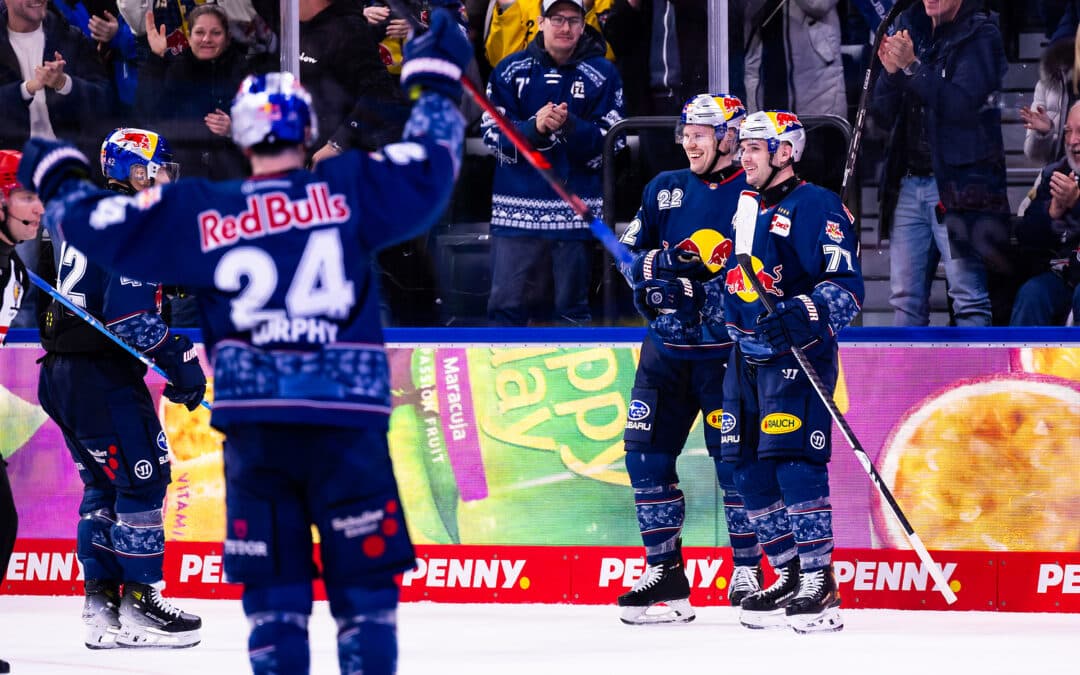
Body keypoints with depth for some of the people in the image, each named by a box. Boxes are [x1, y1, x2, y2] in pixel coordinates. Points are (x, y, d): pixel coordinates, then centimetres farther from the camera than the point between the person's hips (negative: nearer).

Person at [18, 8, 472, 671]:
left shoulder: (202, 214, 4)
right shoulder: (349, 190, -1)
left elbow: (110, 227, 10)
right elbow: (429, 169, 5)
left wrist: (60, 179, 30)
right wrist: (436, 81, 21)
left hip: (254, 424, 2)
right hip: (347, 417, -1)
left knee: (274, 592, 7)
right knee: (365, 587, 2)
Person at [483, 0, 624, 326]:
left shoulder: (602, 75, 3)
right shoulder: (510, 70, 6)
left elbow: (607, 144, -2)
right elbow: (494, 136, 0)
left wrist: (570, 127, -20)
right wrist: (533, 128, -18)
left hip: (575, 209, -1)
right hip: (517, 209, 1)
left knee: (573, 309, 6)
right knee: (507, 303, 0)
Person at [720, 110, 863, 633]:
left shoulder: (817, 206, -9)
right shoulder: (746, 208, 18)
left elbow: (847, 283, -16)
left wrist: (805, 313, -30)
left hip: (797, 353, -9)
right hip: (747, 355, 9)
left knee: (793, 460, -18)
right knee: (748, 468, 6)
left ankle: (820, 584, -15)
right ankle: (791, 577, 14)